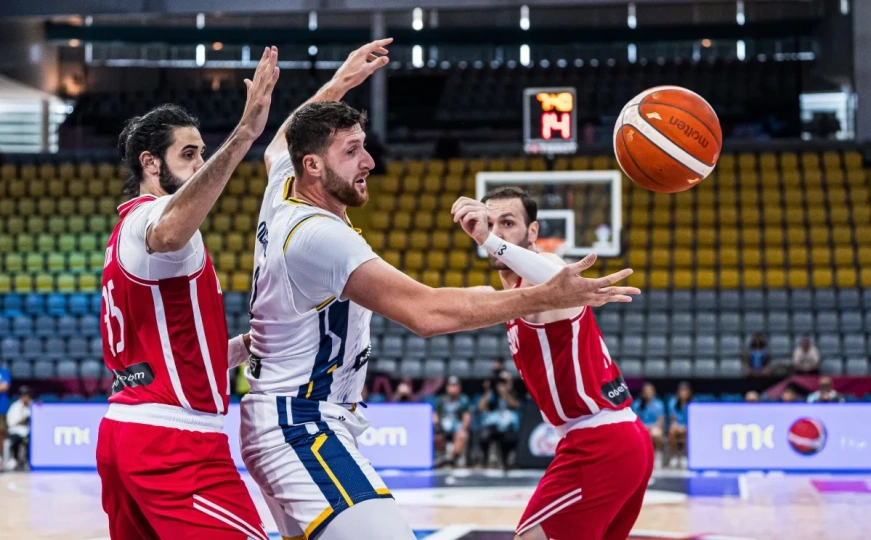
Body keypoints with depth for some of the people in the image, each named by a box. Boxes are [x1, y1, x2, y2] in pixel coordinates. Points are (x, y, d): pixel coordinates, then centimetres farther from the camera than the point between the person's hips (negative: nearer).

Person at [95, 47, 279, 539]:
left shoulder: (132, 229, 23)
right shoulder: (151, 217, -9)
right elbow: (170, 233, -39)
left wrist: (248, 345, 17)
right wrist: (243, 135, -46)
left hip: (126, 430, 11)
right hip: (175, 441, -11)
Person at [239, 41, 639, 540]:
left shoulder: (283, 191, 6)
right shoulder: (321, 237, -23)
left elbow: (280, 145, 34)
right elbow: (427, 312, -31)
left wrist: (339, 83, 37)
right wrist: (546, 297, -31)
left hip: (287, 427, 11)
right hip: (301, 428, -11)